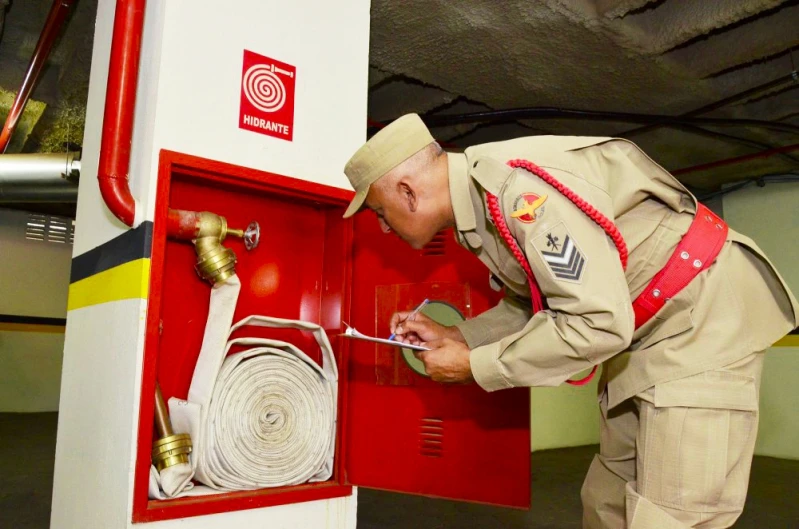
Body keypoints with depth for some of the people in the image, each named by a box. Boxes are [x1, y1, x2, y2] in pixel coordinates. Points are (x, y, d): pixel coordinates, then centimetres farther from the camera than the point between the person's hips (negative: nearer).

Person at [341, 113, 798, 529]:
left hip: (701, 315, -9)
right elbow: (536, 304, 13)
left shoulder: (521, 186, -28)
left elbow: (597, 322, -29)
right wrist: (453, 336, 4)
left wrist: (475, 366, -19)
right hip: (642, 333, 9)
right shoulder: (480, 201, 1)